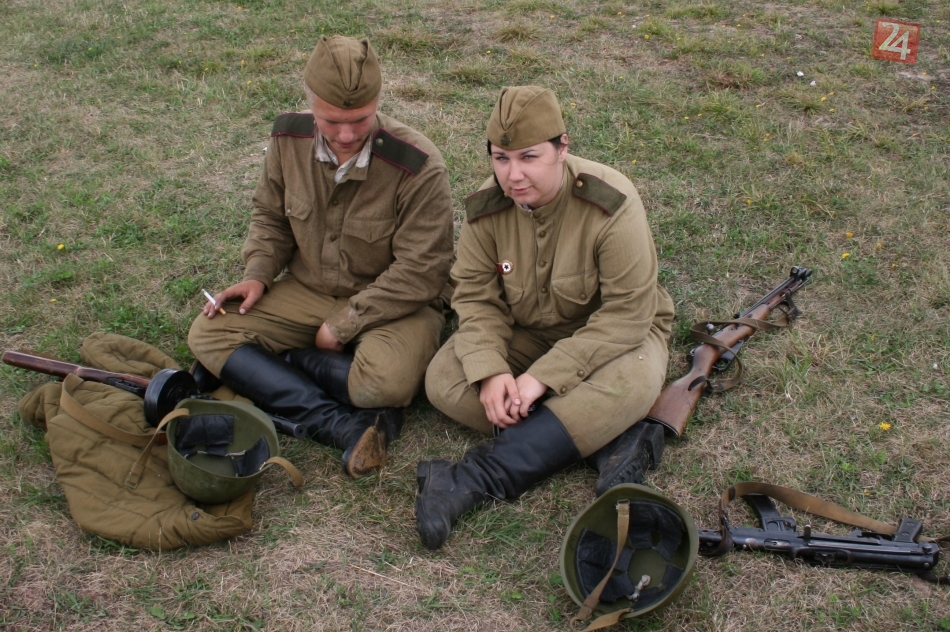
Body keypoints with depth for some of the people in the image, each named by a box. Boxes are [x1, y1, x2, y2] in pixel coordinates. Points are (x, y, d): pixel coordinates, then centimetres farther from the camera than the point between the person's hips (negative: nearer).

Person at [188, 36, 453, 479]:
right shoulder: (288, 140, -8)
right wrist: (258, 274, -7)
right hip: (306, 292, 6)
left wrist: (343, 326, -18)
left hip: (392, 304, -5)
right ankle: (348, 428, -26)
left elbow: (419, 272, -20)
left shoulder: (418, 167, -23)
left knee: (387, 380, -37)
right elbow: (270, 216, 11)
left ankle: (270, 367, -10)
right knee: (207, 334, -15)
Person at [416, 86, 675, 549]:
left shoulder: (611, 205, -27)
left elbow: (627, 313, -27)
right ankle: (603, 434, -22)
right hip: (525, 332, 4)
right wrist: (490, 370, -28)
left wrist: (544, 377, -32)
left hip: (612, 335, -3)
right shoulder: (486, 207, -13)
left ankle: (475, 479, -36)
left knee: (630, 383, -38)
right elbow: (476, 294, -9)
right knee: (443, 379, -20)